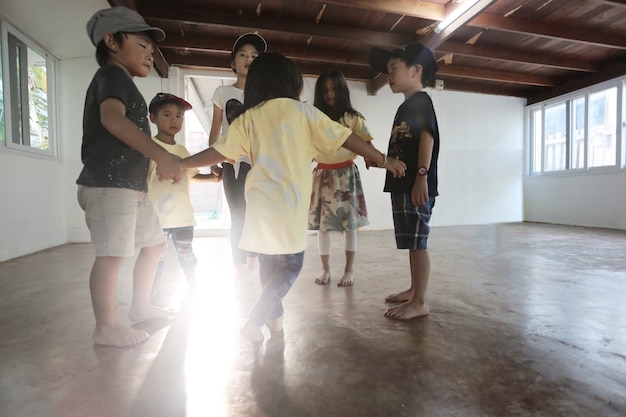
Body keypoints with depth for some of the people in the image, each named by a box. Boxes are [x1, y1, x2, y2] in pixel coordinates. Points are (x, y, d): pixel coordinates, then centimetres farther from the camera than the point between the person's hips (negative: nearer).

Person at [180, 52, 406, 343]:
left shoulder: (247, 118, 7)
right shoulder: (303, 112, 0)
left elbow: (218, 152, 2)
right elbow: (345, 139, 0)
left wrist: (178, 164, 16)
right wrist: (384, 160, 8)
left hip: (260, 202, 5)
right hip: (289, 204, -4)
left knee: (269, 262, 20)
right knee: (290, 263, 8)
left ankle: (274, 315, 31)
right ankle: (255, 320, 6)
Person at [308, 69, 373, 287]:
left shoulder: (353, 119, 1)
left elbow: (366, 144, -5)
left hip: (346, 174, -2)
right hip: (322, 175, 3)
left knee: (349, 223, 2)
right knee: (322, 223, 4)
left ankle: (349, 270, 15)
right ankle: (325, 269, 19)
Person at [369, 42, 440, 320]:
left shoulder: (420, 101, -5)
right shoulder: (405, 107, 23)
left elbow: (427, 138, -17)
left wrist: (422, 176, -25)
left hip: (416, 187, -10)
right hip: (401, 185, 10)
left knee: (417, 242, -6)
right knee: (411, 242, 14)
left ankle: (420, 302, 3)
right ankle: (414, 290, 26)